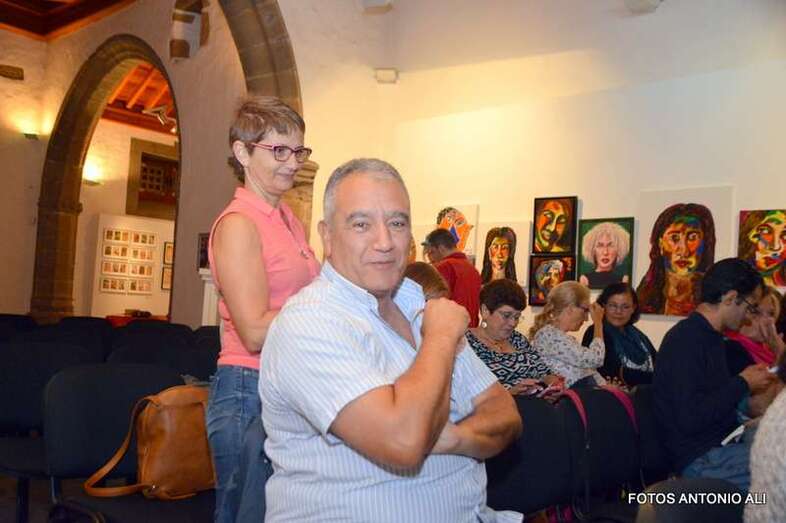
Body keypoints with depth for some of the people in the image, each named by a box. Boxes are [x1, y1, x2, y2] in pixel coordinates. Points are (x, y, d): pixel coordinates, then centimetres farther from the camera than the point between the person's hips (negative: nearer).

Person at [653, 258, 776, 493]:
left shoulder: (710, 336, 12)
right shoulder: (686, 339, -20)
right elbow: (690, 418, -26)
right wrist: (742, 384, -15)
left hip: (723, 441, 10)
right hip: (702, 459, -10)